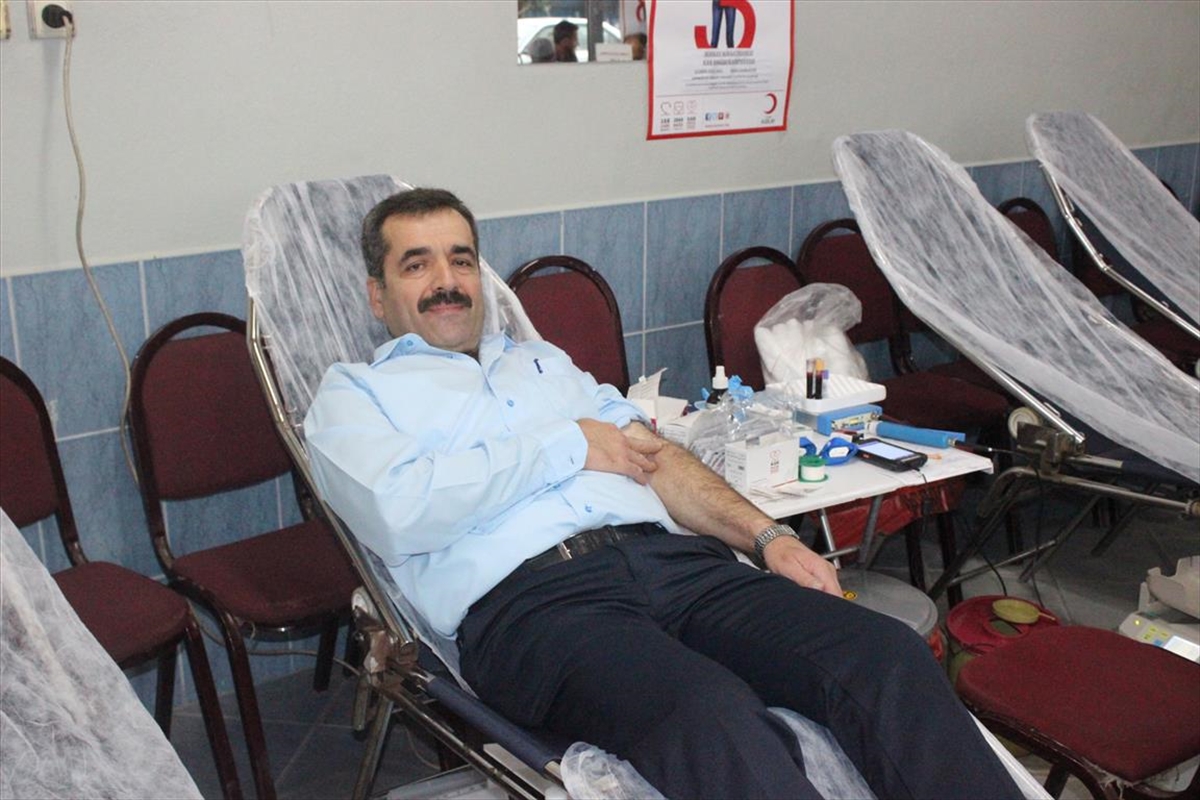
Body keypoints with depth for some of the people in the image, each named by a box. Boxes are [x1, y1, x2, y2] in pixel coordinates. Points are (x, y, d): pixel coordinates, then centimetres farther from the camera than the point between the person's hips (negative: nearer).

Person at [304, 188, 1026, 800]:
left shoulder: (544, 360, 33)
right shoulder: (352, 394, 17)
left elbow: (654, 458, 24)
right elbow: (400, 510, -5)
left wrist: (767, 535, 6)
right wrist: (570, 448, 1)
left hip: (672, 557, 6)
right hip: (526, 597, -5)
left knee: (889, 656, -21)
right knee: (714, 715, -38)